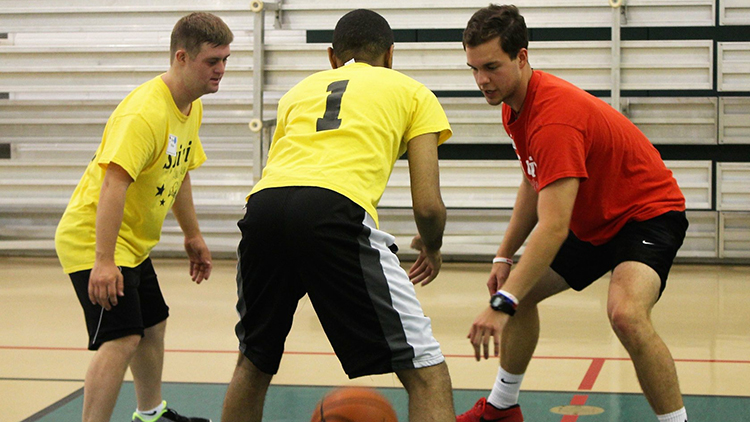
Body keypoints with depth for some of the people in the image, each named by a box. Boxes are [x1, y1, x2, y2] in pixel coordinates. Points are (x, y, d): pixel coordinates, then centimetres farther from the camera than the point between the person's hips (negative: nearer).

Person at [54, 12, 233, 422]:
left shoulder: (192, 108, 5)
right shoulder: (145, 111, -27)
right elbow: (114, 182, -35)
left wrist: (192, 235, 23)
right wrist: (103, 261, -40)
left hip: (134, 243, 10)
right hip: (95, 239, -10)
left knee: (152, 327, 24)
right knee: (121, 339, -21)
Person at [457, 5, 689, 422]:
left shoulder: (555, 117, -33)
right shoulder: (516, 105, -2)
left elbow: (553, 228, -40)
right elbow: (534, 186, 13)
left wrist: (501, 304, -45)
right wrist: (505, 257, 8)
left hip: (648, 214, -10)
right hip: (592, 221, 10)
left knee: (626, 313, -35)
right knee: (520, 292, 14)